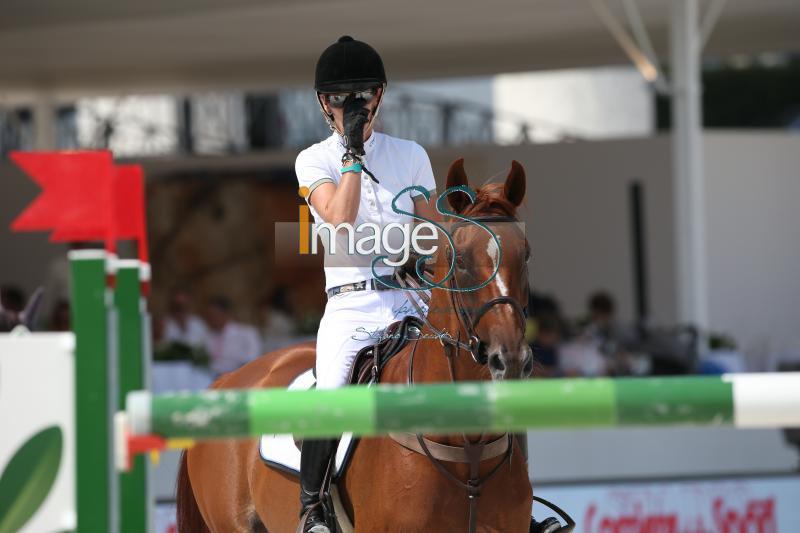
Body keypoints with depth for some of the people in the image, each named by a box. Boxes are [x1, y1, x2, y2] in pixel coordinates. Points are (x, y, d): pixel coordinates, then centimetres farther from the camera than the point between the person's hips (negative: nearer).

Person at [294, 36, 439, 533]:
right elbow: (340, 217, -11)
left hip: (410, 300, 2)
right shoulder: (314, 160, 7)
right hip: (349, 303, -2)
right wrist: (354, 151, -12)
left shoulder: (411, 155, 14)